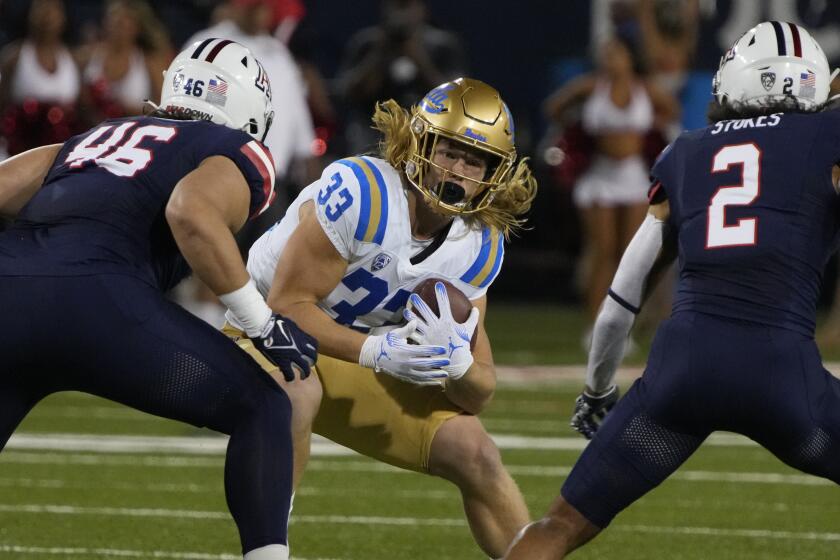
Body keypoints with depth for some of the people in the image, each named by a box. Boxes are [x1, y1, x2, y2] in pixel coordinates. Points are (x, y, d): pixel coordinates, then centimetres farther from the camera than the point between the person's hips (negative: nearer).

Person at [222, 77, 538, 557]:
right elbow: (289, 304, -28)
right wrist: (374, 351, -40)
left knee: (473, 452, -3)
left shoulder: (480, 249, -8)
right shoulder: (358, 192, -28)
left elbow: (480, 393, -6)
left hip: (360, 361, 6)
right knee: (295, 395, -39)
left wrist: (456, 359, -30)